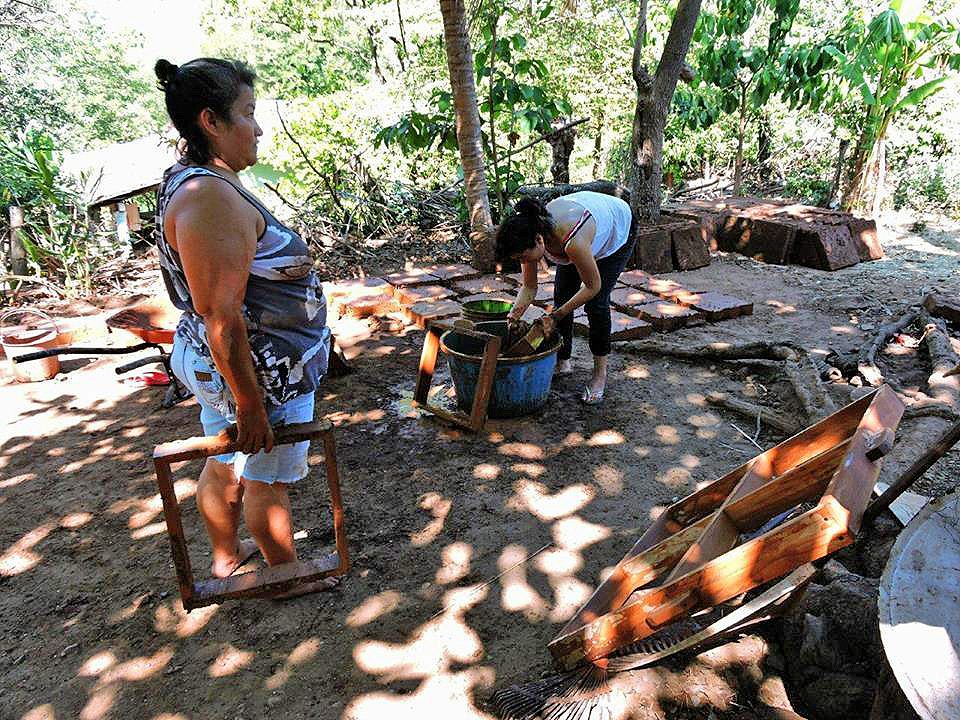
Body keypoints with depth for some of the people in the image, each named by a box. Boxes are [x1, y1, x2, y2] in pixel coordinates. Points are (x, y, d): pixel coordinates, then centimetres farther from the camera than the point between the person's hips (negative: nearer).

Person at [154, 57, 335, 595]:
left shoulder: (192, 182, 7)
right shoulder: (211, 197, -27)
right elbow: (221, 317, -28)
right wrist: (250, 403, -23)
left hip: (216, 362, 10)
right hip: (258, 369, -10)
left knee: (225, 463, 25)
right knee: (267, 476, 10)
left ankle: (227, 554, 48)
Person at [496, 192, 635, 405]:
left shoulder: (573, 242, -45)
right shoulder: (531, 235, -26)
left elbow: (593, 286, -28)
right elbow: (529, 287, -13)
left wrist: (556, 316, -27)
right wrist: (513, 317, -26)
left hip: (619, 229, -6)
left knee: (596, 301, -15)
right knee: (561, 297, -2)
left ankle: (601, 373, -1)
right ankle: (562, 361, 15)